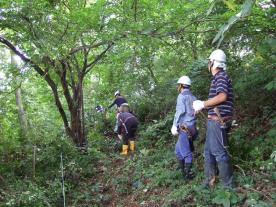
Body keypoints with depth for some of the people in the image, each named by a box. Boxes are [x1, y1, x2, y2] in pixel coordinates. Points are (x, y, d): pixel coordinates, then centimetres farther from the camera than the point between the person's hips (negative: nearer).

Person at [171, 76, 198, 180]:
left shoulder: (182, 96, -6)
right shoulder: (193, 97, 15)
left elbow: (180, 111, -16)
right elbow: (195, 112, 11)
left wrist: (174, 125, -13)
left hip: (185, 128, -7)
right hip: (192, 127, 8)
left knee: (186, 152, 0)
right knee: (178, 149, 18)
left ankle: (187, 175, 8)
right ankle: (183, 172, 23)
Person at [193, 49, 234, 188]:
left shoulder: (221, 76, -10)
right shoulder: (218, 78, 19)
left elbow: (222, 96, -24)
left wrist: (202, 104, -17)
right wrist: (202, 106, 16)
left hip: (218, 121, -10)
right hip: (214, 120, 10)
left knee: (219, 152, -4)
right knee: (208, 151, 15)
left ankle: (228, 185, 7)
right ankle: (208, 181, 24)